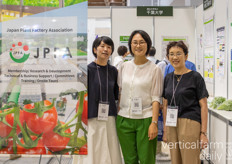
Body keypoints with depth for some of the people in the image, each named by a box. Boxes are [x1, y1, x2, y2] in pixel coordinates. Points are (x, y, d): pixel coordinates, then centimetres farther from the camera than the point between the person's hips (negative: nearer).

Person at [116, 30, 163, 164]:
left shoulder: (154, 69, -2)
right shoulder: (124, 67, 9)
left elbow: (156, 98, -5)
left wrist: (154, 123, -12)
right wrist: (117, 115, 10)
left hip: (145, 119, -3)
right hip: (124, 119, 4)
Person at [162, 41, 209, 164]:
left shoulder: (195, 77, -4)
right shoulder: (168, 78, 11)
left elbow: (203, 106, -5)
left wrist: (203, 133, -10)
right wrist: (165, 130, 13)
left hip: (190, 125, -5)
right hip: (172, 125, 5)